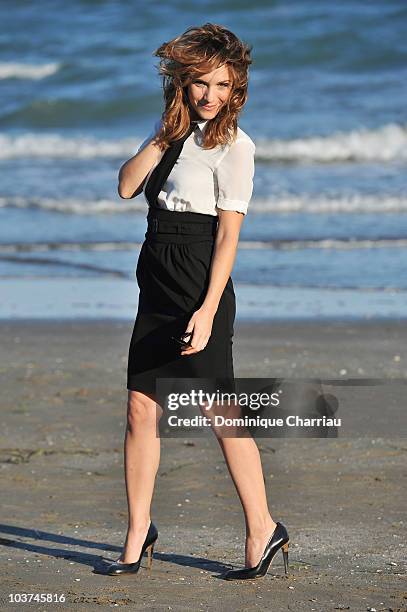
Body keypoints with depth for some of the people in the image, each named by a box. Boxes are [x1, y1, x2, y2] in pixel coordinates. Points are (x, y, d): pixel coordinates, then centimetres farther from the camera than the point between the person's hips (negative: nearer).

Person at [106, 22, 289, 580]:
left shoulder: (233, 145, -9)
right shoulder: (174, 132, 13)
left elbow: (228, 234, -13)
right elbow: (127, 186, 4)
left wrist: (208, 310, -19)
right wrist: (163, 138, -6)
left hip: (200, 286, -7)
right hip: (157, 284, 7)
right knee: (142, 409, 5)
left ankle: (263, 530, 5)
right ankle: (138, 536, 13)